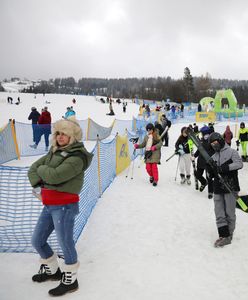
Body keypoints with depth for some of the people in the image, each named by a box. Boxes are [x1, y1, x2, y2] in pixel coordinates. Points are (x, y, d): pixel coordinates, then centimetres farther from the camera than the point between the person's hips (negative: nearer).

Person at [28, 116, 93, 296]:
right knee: (37, 241, 20)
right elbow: (33, 169, 11)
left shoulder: (77, 157, -16)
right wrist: (37, 186, -5)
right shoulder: (54, 152, 10)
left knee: (66, 244, 4)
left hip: (65, 206, -9)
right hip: (49, 205, 9)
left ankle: (70, 281, 27)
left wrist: (42, 168, -7)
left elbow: (55, 176, -27)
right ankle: (52, 270, 43)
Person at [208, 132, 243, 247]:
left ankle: (229, 235, 17)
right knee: (219, 214, 2)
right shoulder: (213, 157, 15)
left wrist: (224, 168, -24)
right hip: (218, 189, 5)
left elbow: (239, 164, -16)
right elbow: (212, 175, 13)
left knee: (230, 213, 4)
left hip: (230, 187, -5)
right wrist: (211, 171, -10)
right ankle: (224, 236, 8)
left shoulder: (231, 152, 0)